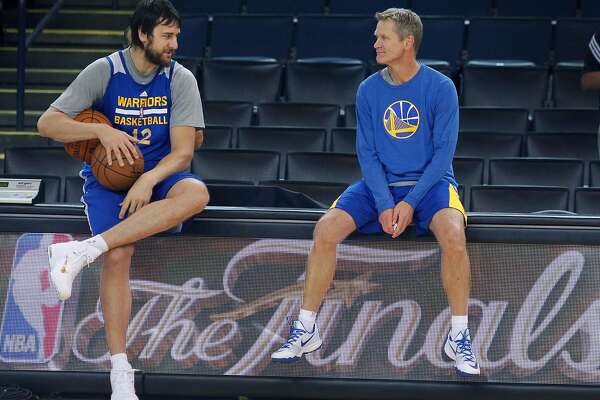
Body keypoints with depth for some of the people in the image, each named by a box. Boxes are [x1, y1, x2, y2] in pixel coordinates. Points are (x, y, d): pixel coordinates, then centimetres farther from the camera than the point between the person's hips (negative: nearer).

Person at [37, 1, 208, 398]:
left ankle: (81, 252, -39)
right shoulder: (104, 72, -5)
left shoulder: (181, 79, -2)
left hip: (159, 174, 2)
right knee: (118, 254, -29)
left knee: (196, 193, -33)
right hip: (108, 176, -2)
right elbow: (47, 123, -10)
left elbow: (183, 152, -8)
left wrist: (149, 180, -27)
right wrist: (101, 131, -25)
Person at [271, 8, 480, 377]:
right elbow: (367, 152, 3)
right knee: (325, 231, -21)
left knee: (453, 235, -34)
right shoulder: (369, 90, 3)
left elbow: (444, 151, -9)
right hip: (380, 184, 3)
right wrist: (384, 204, -13)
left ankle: (459, 336, -22)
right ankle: (306, 329, -10)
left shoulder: (441, 88, -6)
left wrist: (410, 202, -18)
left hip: (429, 183, -3)